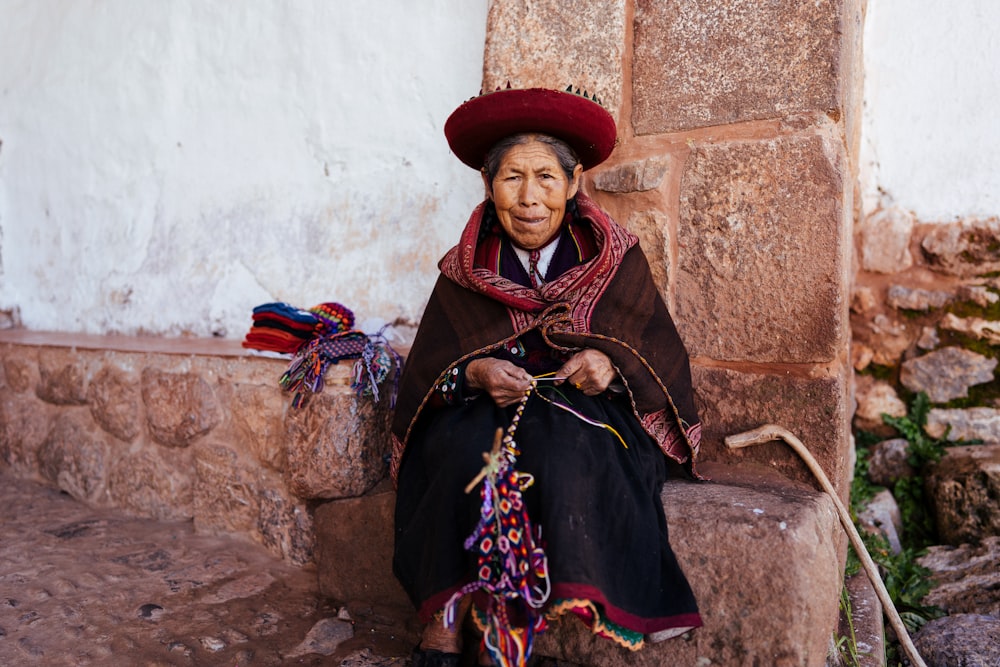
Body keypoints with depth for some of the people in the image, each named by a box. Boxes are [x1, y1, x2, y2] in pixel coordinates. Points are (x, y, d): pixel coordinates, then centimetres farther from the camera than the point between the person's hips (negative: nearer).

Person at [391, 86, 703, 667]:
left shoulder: (615, 258, 1)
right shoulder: (465, 270, 3)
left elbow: (662, 356, 2)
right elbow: (427, 368, 3)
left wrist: (611, 363, -19)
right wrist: (474, 372, -18)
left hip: (589, 408, -1)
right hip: (485, 409, 1)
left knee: (566, 451, -34)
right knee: (468, 451, -31)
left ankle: (574, 611, -22)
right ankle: (445, 620, -18)